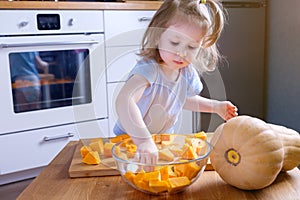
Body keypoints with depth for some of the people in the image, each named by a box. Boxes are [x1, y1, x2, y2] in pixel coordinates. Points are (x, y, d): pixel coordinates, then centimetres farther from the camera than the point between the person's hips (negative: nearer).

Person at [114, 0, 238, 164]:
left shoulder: (188, 73, -9)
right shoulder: (148, 69, -33)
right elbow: (124, 101, -50)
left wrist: (215, 106, 9)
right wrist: (143, 140, -58)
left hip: (164, 139, 5)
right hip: (130, 139, -5)